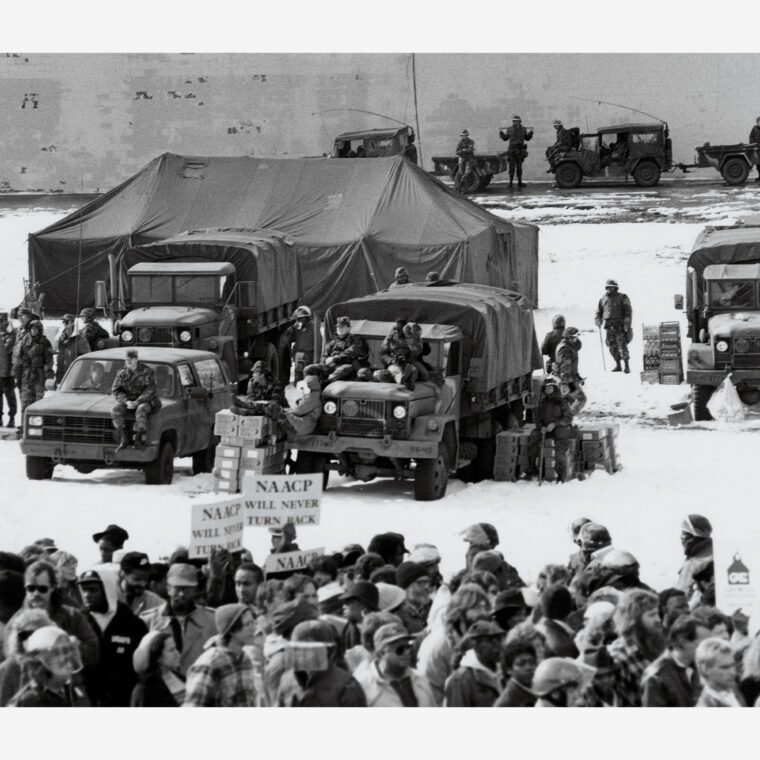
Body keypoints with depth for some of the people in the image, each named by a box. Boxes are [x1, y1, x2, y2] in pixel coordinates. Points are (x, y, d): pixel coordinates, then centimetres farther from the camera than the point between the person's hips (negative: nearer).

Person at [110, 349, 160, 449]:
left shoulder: (147, 372, -7)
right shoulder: (122, 373, 4)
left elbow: (150, 390, -12)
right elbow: (116, 390, 1)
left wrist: (137, 402, -23)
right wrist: (126, 402, -16)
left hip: (145, 401, -4)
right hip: (128, 399, 4)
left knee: (141, 410, -38)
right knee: (115, 410, -26)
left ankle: (139, 438, -28)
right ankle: (123, 439, -23)